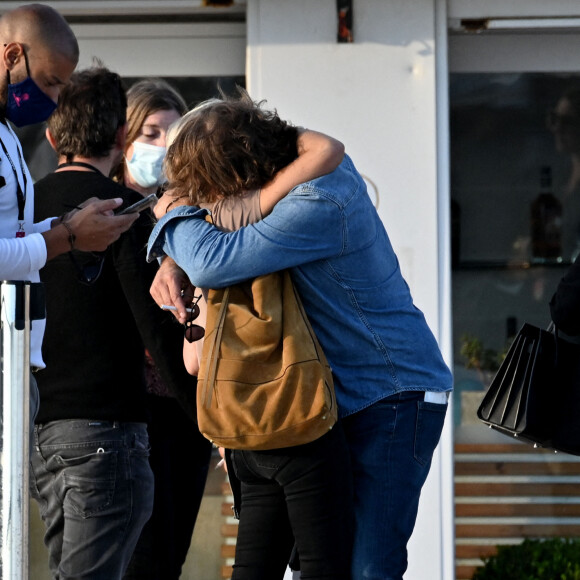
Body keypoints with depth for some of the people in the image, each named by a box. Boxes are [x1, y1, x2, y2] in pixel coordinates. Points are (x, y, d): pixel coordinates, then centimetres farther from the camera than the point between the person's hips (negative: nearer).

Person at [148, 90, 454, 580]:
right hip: (347, 393, 10)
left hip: (396, 395, -10)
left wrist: (176, 214, -10)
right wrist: (173, 261, -5)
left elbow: (215, 263, -32)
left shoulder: (321, 205, -28)